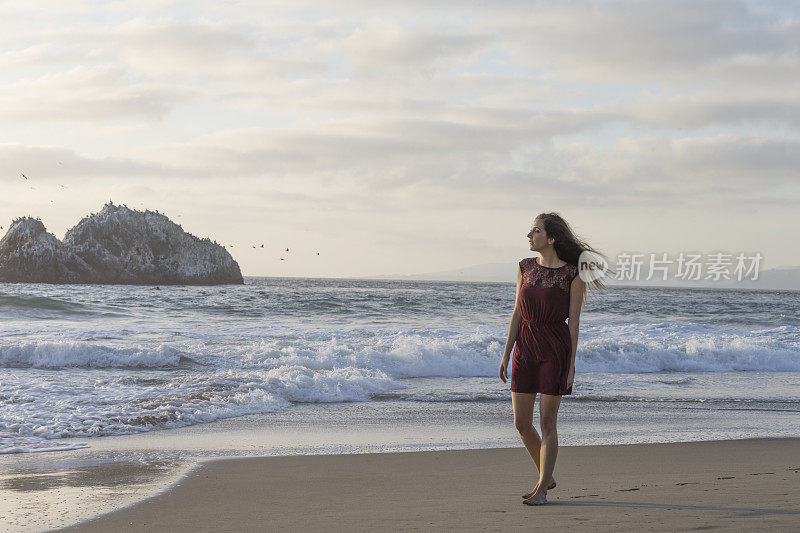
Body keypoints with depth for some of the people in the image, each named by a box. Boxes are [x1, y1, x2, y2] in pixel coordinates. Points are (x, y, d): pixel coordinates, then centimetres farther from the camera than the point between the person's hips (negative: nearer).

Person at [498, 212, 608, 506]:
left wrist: (571, 365, -8)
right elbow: (518, 314, 9)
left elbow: (573, 321, -6)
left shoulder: (573, 274, -6)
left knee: (547, 421, -2)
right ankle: (546, 476, 25)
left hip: (555, 349, -5)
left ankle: (542, 489, 8)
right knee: (521, 423, 4)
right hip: (525, 349, 5)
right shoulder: (525, 268, 7)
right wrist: (506, 355, 6)